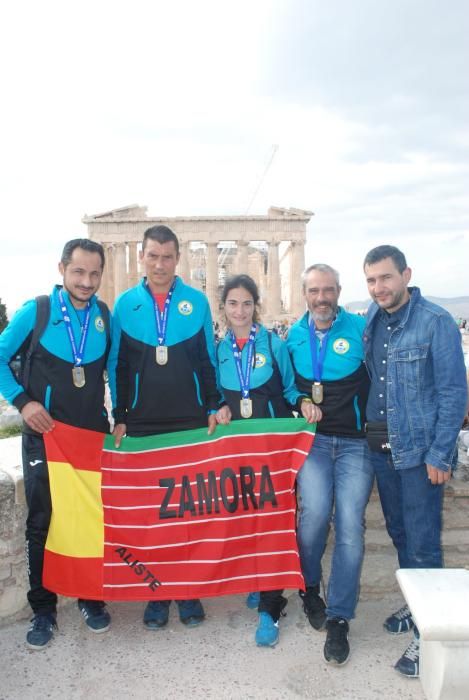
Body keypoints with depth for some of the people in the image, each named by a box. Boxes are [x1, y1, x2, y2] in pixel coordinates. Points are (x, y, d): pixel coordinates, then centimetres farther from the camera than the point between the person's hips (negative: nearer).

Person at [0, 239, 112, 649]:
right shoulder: (36, 311, -7)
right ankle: (43, 611, 24)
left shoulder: (106, 316, 0)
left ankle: (92, 599, 30)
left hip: (94, 434, 2)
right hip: (44, 435, -2)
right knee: (41, 523, 7)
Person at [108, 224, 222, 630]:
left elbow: (208, 360, 5)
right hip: (142, 426, 1)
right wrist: (120, 418, 1)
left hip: (192, 424, 0)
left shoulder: (197, 302, 2)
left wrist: (213, 407, -1)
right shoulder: (126, 304, 4)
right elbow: (118, 366, 5)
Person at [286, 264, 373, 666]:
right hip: (313, 439, 1)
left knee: (350, 526, -6)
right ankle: (309, 586, 15)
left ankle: (338, 619, 11)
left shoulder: (361, 329, -4)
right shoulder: (294, 336, 6)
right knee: (315, 512, -16)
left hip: (355, 442, -1)